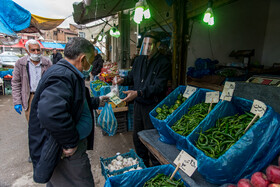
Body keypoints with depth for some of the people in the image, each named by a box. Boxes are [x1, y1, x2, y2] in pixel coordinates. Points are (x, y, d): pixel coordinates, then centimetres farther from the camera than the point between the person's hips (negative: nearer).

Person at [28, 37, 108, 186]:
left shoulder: (65, 72, 10)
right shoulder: (63, 76, -26)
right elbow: (49, 113, -41)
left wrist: (96, 102, 27)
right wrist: (70, 142, -28)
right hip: (66, 153, -10)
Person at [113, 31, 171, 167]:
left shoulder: (164, 63, -12)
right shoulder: (139, 60, 8)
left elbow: (159, 86, -21)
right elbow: (132, 76, 18)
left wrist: (138, 93, -29)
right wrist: (123, 80, -5)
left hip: (153, 106, -6)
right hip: (138, 104, 6)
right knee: (137, 135, 17)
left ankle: (156, 168, 31)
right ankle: (142, 163, 41)